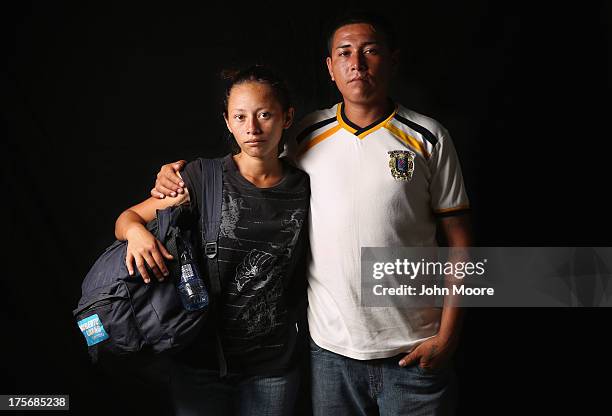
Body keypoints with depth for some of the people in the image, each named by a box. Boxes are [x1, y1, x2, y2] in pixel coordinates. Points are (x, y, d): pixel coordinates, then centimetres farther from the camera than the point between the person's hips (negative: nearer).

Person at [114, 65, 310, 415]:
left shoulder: (305, 189, -4)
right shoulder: (204, 177, -8)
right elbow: (127, 218, -2)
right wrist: (136, 231, -23)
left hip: (275, 366, 1)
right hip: (201, 359, -1)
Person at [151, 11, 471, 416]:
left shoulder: (428, 138, -2)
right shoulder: (307, 136, 1)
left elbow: (459, 238, 0)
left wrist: (448, 335, -6)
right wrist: (182, 179, -4)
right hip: (331, 349, 2)